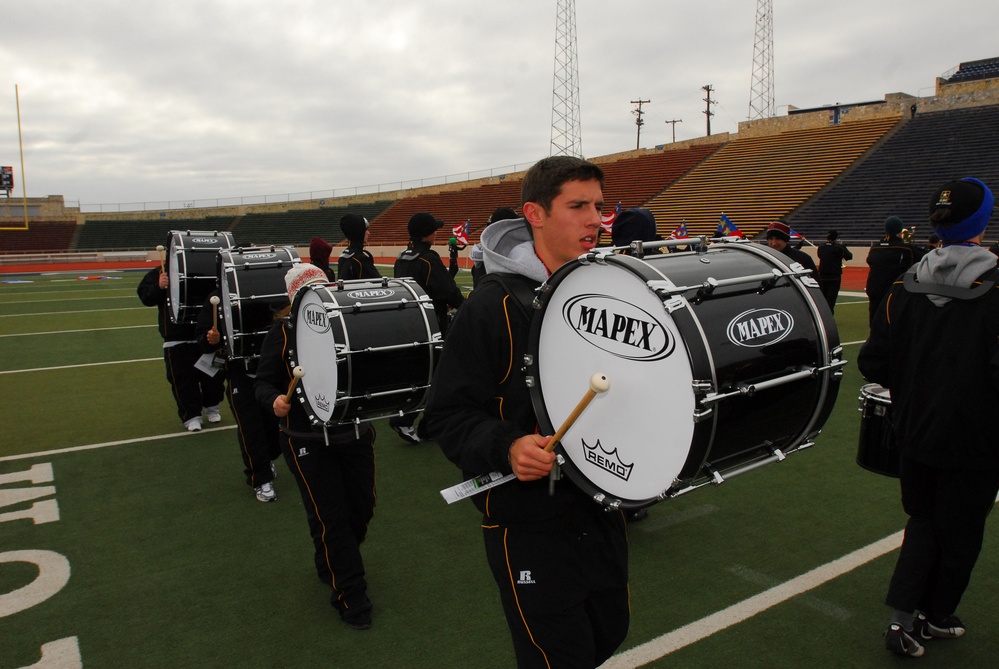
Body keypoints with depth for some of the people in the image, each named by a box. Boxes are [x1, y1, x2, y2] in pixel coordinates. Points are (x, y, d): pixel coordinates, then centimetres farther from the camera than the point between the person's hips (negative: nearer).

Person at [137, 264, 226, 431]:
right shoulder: (157, 274, 0)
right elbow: (146, 297, -7)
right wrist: (159, 287, -24)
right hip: (176, 339, -1)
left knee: (211, 374, 11)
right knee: (182, 378, 2)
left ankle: (211, 407, 33)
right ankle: (191, 415, 14)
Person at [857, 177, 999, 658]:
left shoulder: (905, 287, -5)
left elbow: (872, 363, -4)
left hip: (915, 433, 4)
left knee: (923, 519, 21)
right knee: (960, 530, 17)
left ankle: (902, 617, 13)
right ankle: (935, 617, 34)